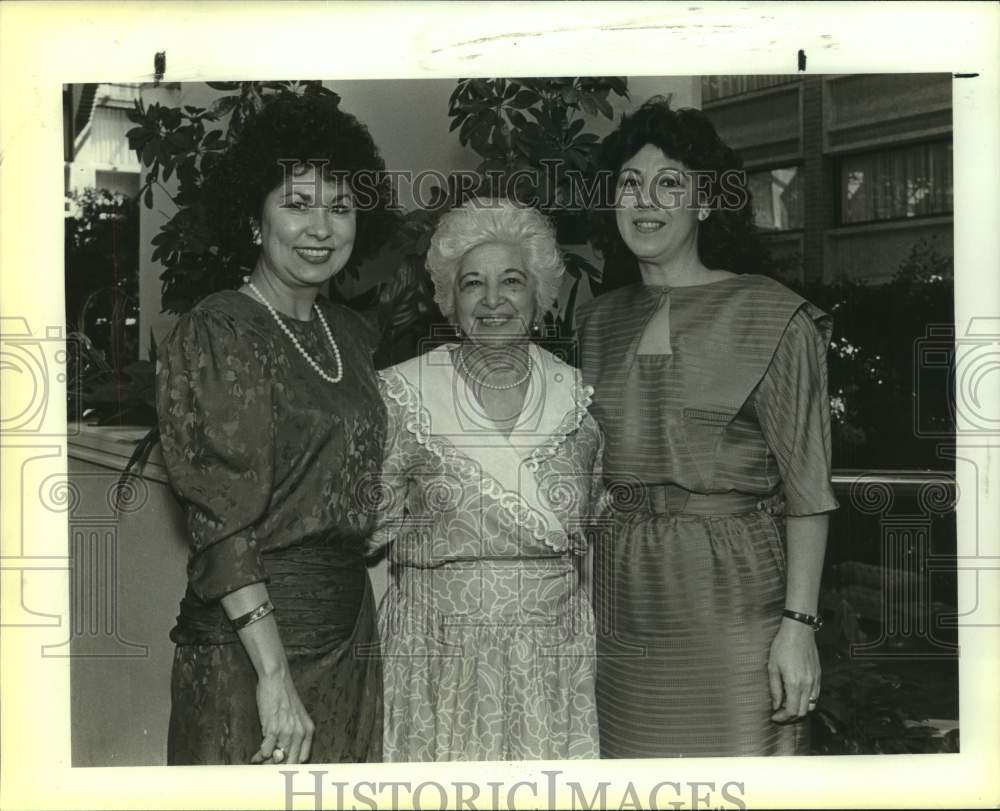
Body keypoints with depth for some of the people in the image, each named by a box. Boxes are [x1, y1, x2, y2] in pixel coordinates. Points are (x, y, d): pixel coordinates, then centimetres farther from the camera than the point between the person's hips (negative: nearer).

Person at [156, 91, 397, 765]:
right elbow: (224, 522, -18)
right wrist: (275, 674, -22)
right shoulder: (215, 334, -12)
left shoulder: (353, 334, 9)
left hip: (351, 629, 7)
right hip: (251, 638, -7)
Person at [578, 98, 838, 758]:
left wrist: (798, 623, -14)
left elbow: (807, 486, -7)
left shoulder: (772, 317, -5)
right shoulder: (599, 321, 11)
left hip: (732, 600, -4)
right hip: (619, 609, 5)